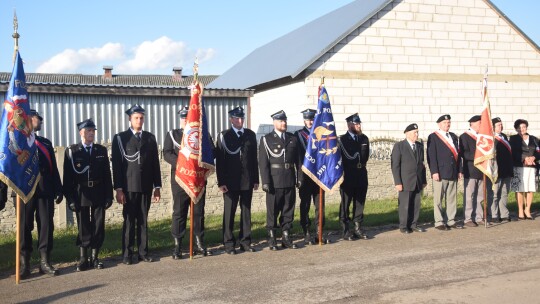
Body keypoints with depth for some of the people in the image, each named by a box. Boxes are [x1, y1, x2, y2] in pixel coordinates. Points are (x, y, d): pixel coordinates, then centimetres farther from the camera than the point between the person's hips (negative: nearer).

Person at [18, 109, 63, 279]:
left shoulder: (46, 143, 19)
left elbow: (54, 169, 15)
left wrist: (58, 190, 10)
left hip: (45, 190, 4)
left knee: (46, 225, 2)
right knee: (25, 226, 1)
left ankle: (45, 262, 9)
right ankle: (24, 264, 7)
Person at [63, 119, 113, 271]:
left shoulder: (101, 150, 8)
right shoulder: (72, 151, 1)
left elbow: (107, 174, 7)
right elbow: (68, 177, -3)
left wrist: (109, 196, 1)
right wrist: (70, 198, -9)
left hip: (98, 194, 2)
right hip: (81, 194, -2)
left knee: (98, 227, 3)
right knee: (83, 227, 4)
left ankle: (95, 257, 14)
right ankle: (83, 259, 14)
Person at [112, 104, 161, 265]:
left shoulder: (150, 138, 12)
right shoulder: (120, 138, 2)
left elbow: (155, 163, 11)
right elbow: (116, 165, -3)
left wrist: (157, 187, 7)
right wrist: (118, 188, -9)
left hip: (146, 187, 3)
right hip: (128, 187, -3)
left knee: (143, 220, 6)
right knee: (129, 220, 0)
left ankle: (143, 252, 13)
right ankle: (127, 254, 6)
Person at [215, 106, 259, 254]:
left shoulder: (250, 135, 9)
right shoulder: (224, 136, 0)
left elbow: (254, 158, 10)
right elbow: (219, 160, -3)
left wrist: (256, 180, 6)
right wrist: (221, 182, -9)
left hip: (247, 181, 3)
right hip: (230, 182, -3)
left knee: (246, 212, 7)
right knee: (229, 213, 2)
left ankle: (245, 241, 15)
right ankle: (229, 243, 10)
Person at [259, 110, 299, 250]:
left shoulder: (292, 139, 11)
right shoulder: (266, 139, -1)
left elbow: (298, 160, 11)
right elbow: (263, 163, -6)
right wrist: (265, 182, -12)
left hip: (290, 181, 4)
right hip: (274, 182, -4)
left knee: (288, 210, 9)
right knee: (272, 211, 3)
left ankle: (286, 237, 19)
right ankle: (272, 239, 12)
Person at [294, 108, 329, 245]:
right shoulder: (298, 135, 1)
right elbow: (297, 156, -2)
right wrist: (299, 176, -8)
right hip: (305, 176, -3)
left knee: (320, 205, 5)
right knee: (305, 206, 3)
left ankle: (319, 233, 12)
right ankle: (307, 234, 10)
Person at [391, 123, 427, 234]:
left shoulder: (420, 146, 13)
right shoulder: (399, 146, -4)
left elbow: (422, 163, 15)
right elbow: (395, 166, -7)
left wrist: (424, 180, 11)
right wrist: (398, 182, -12)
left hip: (418, 182, 5)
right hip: (405, 182, -5)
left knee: (416, 204, 7)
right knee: (404, 205, -1)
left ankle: (413, 224, 18)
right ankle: (403, 226, 10)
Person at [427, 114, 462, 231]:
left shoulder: (454, 136, 17)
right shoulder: (433, 137, -2)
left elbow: (457, 154, 18)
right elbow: (431, 156, -8)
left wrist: (459, 170, 12)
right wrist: (434, 172, -15)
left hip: (453, 173, 6)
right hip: (440, 173, -6)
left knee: (452, 198, 9)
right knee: (438, 199, -2)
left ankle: (451, 221, 17)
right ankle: (439, 222, 5)